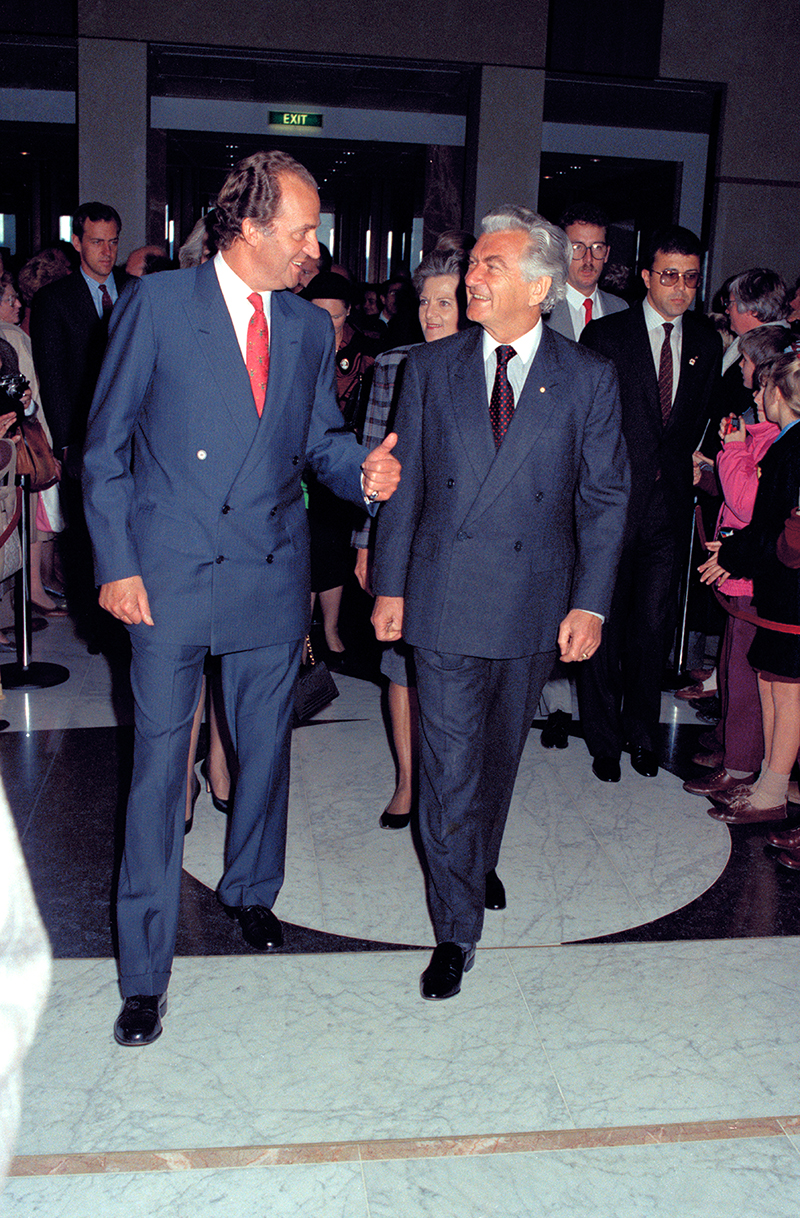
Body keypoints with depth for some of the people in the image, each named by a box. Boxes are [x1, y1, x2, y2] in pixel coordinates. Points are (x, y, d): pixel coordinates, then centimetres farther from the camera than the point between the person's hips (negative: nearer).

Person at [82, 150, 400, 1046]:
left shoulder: (310, 327, 7)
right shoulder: (156, 303, -5)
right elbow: (105, 445, -3)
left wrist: (362, 470, -10)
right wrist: (116, 563, -8)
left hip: (272, 575, 4)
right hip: (169, 572, -4)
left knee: (265, 747, 16)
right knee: (160, 762, 1)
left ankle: (249, 890, 42)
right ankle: (144, 969, 15)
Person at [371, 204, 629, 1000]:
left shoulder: (588, 380, 0)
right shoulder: (430, 368, 2)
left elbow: (604, 498, 1)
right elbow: (405, 484, 5)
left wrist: (590, 603, -4)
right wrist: (390, 586, 1)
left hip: (534, 602, 1)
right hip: (445, 600, 0)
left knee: (501, 751, 17)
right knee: (450, 763, 0)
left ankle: (479, 862, 44)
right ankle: (456, 928, 13)